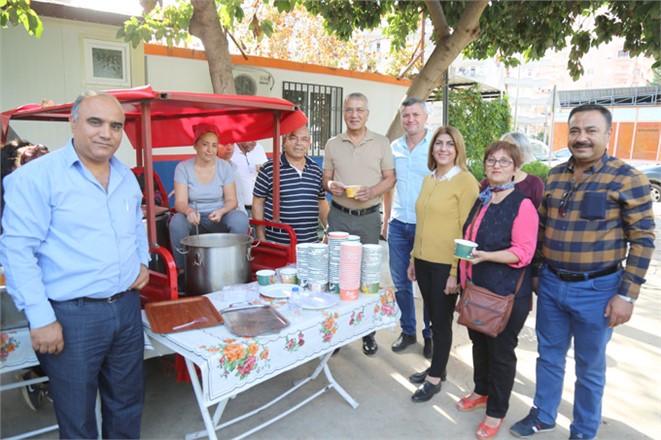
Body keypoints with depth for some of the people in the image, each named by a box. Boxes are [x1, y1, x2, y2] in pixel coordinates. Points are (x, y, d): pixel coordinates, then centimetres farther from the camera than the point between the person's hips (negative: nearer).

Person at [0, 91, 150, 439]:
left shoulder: (127, 177, 8)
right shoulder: (36, 176, -12)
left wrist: (143, 261, 6)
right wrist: (41, 318, -16)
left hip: (127, 306, 6)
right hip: (71, 315, -5)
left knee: (127, 404, 21)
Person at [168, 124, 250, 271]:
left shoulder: (225, 167, -1)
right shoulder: (183, 168, -5)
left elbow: (231, 200, -3)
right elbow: (180, 202, -11)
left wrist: (221, 211, -26)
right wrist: (189, 211, -36)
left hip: (219, 219, 1)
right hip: (193, 219, 0)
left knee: (240, 219, -29)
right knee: (177, 221, -33)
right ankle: (182, 270, -14)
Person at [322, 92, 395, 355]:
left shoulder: (381, 143, 3)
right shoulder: (333, 144, 8)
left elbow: (390, 179, 2)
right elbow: (326, 178, 12)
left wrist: (372, 191, -17)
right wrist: (330, 185, -12)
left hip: (369, 217, -1)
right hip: (339, 215, 2)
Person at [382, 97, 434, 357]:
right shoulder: (394, 147, 8)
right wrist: (386, 220, 14)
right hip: (398, 225, 4)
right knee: (400, 282, 11)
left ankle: (431, 335, 23)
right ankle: (407, 331, 28)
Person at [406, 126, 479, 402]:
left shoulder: (465, 181, -11)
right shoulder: (428, 180, 10)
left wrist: (456, 272, -16)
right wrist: (413, 259, 15)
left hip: (446, 265, -6)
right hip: (424, 261, 6)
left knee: (441, 321, 7)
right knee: (433, 317, 17)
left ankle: (435, 378, 23)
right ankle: (437, 367, 34)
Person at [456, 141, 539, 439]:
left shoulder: (522, 205, -14)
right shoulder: (481, 200, 10)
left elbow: (523, 252, -18)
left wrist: (486, 256, -30)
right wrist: (464, 277, 17)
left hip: (507, 294, -7)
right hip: (476, 288, 7)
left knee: (501, 350, 6)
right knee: (478, 342, 19)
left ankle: (496, 411, 25)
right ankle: (482, 392, 42)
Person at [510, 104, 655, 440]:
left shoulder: (628, 179, -11)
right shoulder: (554, 176, 4)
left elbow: (642, 240, -10)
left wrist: (626, 296, -12)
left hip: (596, 289, -4)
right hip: (550, 283, 4)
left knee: (589, 367, 14)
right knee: (549, 355, 19)